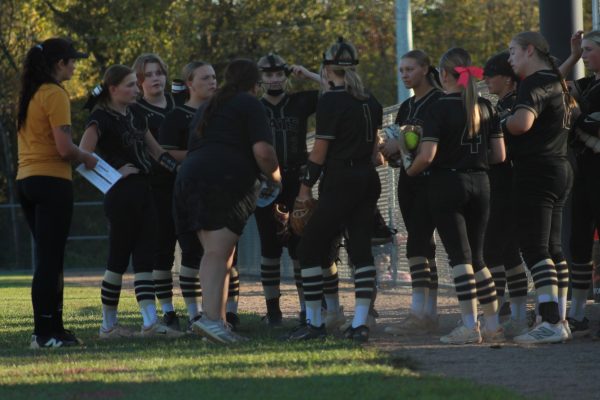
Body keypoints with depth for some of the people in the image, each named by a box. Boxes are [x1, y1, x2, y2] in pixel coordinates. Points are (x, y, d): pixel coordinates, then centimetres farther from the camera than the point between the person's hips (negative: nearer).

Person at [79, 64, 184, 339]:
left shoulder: (135, 117, 15)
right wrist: (115, 172, -16)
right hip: (121, 194, -8)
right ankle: (108, 325, 6)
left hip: (143, 193, 8)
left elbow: (157, 152, 21)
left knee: (145, 258, 1)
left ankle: (151, 323, -5)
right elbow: (84, 156, -21)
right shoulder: (102, 119, -10)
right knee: (119, 260, -2)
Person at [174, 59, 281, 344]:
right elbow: (263, 151, -8)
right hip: (226, 179, -7)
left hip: (191, 177, 7)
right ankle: (211, 317, -28)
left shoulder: (209, 106, 29)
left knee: (213, 253, 9)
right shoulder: (250, 105, 4)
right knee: (219, 253, -15)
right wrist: (274, 177, 10)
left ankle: (217, 320, 3)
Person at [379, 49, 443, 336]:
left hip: (431, 180, -8)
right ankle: (430, 315, 7)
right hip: (409, 180, 8)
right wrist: (388, 149, 0)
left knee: (417, 244, -16)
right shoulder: (406, 107, 18)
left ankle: (418, 314, -19)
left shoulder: (439, 102, -7)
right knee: (424, 247, 7)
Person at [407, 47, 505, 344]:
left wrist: (409, 172, 1)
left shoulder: (440, 108, -11)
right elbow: (499, 155, 6)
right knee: (476, 256, 13)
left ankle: (469, 326, -8)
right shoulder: (484, 107, 5)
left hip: (447, 185, -5)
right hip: (480, 184, 5)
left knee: (459, 256, -4)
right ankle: (493, 325, 12)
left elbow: (426, 156, -18)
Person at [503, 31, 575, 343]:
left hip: (536, 172, -10)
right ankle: (559, 319, 13)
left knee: (534, 250, -12)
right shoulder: (556, 82, 17)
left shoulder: (535, 84, -13)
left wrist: (503, 124, -10)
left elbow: (523, 122, -30)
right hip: (559, 169, 10)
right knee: (552, 248, 12)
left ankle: (551, 323, -19)